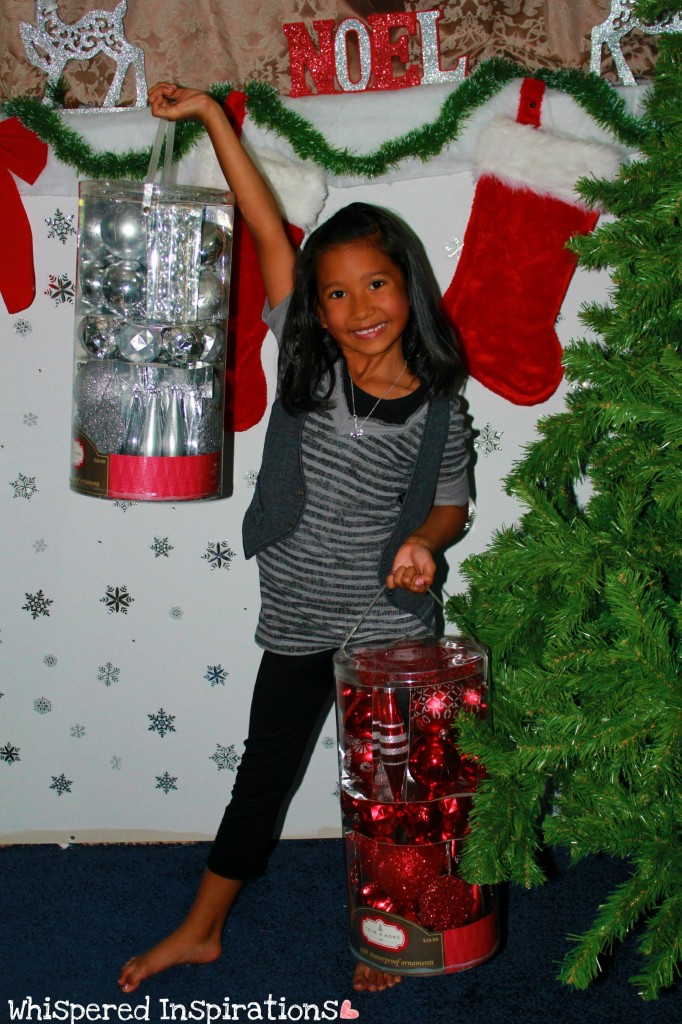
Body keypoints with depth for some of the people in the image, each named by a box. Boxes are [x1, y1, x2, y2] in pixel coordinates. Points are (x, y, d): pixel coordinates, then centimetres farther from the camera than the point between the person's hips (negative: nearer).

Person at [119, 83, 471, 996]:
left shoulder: (436, 408, -10)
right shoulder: (306, 365, -9)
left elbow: (452, 503, 4)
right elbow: (268, 229, -10)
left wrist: (421, 542, -19)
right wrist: (211, 115, -10)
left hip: (391, 621, -1)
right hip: (298, 618, 2)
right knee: (265, 770, 16)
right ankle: (201, 930, 34)